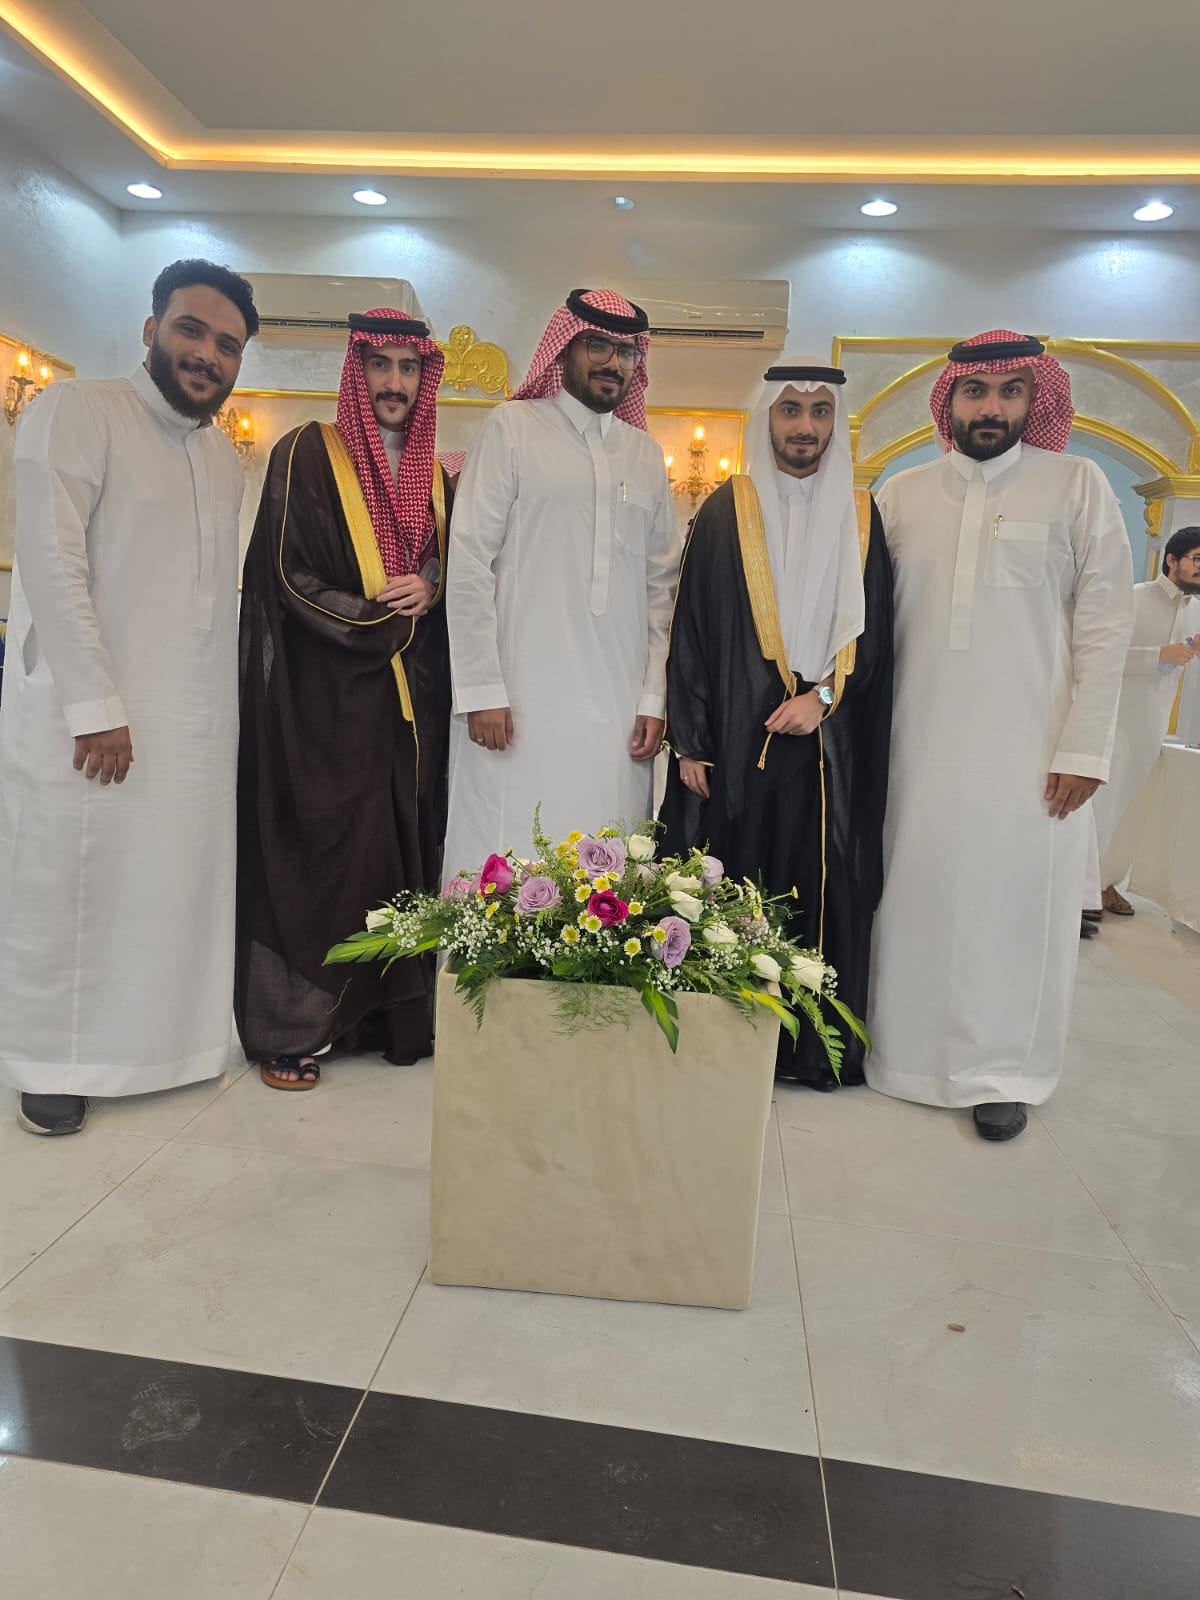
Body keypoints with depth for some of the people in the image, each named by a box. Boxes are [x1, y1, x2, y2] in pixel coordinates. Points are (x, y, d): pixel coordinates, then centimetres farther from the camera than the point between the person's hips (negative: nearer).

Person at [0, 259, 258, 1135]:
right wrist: (95, 705, -17)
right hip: (88, 719, -5)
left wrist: (231, 694, 11)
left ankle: (169, 1038, 23)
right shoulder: (78, 411, -3)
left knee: (180, 887, 8)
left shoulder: (227, 456, 17)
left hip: (198, 726, 6)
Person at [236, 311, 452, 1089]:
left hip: (412, 699, 5)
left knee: (405, 853, 5)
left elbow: (455, 578, 16)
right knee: (316, 855, -4)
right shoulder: (307, 455, 2)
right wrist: (379, 616, -10)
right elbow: (285, 575, -6)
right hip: (322, 694, -4)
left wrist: (428, 593, -6)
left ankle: (399, 1015, 15)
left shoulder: (438, 479, 16)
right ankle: (289, 1028, 7)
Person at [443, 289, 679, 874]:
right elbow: (468, 563, -3)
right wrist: (481, 690, -9)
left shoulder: (645, 453, 17)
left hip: (619, 714, 4)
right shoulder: (512, 428, 4)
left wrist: (653, 696, 7)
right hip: (520, 704, -3)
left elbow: (661, 584, 15)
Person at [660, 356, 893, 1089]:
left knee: (821, 885, 3)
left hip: (829, 744, 2)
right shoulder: (726, 511, 5)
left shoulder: (862, 517, 10)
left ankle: (815, 1042, 17)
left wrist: (822, 694, -11)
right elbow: (692, 632, 0)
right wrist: (689, 743, -6)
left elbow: (873, 630, 7)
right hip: (735, 737, -1)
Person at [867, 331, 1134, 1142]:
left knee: (1015, 902, 4)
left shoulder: (1078, 484, 1)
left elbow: (1106, 622, -3)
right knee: (918, 893, 7)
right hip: (921, 743, 2)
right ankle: (906, 1046, 24)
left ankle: (1003, 1070, 21)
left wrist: (1083, 747, -8)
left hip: (1031, 750, -2)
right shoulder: (903, 493, 8)